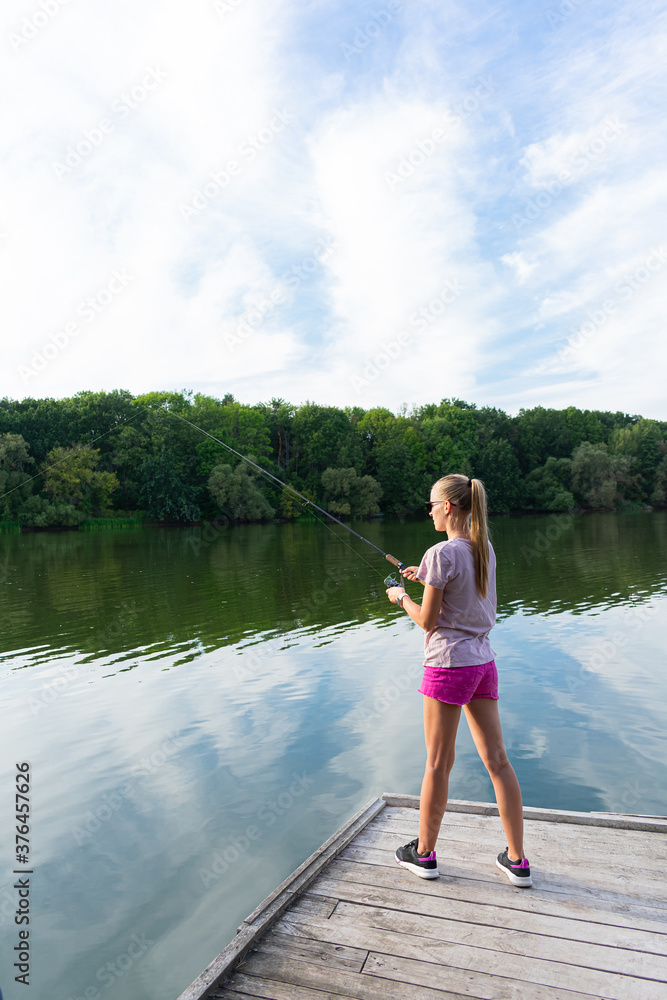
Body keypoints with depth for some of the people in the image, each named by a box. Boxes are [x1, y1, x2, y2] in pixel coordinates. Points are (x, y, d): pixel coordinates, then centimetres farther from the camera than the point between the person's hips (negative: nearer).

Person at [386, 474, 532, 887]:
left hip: (449, 664, -7)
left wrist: (402, 597, 3)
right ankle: (517, 860, 22)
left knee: (438, 764, 7)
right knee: (497, 760, 12)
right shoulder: (484, 548, 6)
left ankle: (424, 853, 25)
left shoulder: (442, 553, -17)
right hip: (483, 662, 7)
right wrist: (428, 579, 17)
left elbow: (428, 620, -14)